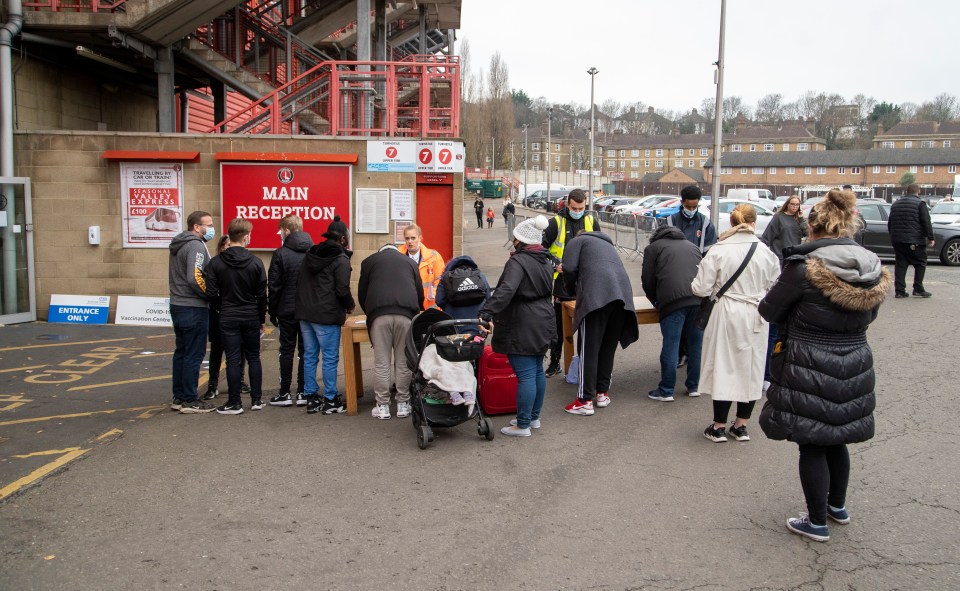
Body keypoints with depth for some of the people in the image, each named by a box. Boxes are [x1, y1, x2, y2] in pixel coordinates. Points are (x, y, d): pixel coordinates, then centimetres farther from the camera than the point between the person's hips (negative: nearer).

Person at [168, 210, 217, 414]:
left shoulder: (178, 245, 15)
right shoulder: (196, 246, -16)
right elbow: (195, 278, -26)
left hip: (177, 305, 10)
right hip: (193, 308, -10)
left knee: (181, 352, 15)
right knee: (194, 355, -3)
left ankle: (179, 397, 22)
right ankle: (190, 401, 3)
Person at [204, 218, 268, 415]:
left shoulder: (216, 263, -6)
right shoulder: (255, 262, -6)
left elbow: (212, 293, -6)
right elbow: (262, 295, -3)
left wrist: (223, 308, 13)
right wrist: (261, 319, 9)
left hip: (228, 318, -1)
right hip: (251, 317, 1)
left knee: (233, 360, 3)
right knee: (253, 358, 12)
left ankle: (234, 403, 7)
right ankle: (257, 400, 17)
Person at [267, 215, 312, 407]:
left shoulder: (280, 254, -8)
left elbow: (274, 286, -7)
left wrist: (272, 311, 2)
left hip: (287, 310, -3)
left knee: (287, 351, 5)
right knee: (305, 351, 7)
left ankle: (285, 393, 8)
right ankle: (303, 392, 8)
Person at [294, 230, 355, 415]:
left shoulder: (310, 255, 14)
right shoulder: (340, 259, -8)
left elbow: (301, 285, 18)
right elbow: (342, 290, -14)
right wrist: (350, 306, 4)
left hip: (304, 313, 7)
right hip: (326, 316, -7)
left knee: (309, 357, 11)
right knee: (330, 359, 1)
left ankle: (311, 398, 16)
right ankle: (330, 400, 6)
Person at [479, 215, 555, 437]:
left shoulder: (518, 262, -17)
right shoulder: (545, 261, 12)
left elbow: (506, 290, -33)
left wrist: (487, 312, -40)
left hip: (522, 328, -9)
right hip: (543, 325, 9)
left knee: (525, 375, -6)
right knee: (537, 371, 17)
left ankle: (523, 425, 1)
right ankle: (534, 417, 29)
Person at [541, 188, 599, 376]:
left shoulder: (591, 221, 4)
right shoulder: (557, 222, -4)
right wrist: (555, 264, -12)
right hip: (563, 281, -2)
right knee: (559, 325, 7)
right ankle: (554, 362, 18)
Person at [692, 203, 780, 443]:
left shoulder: (718, 251, -12)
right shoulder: (766, 252, -5)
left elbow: (701, 289, -10)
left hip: (728, 315, -2)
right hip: (757, 318, 2)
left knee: (724, 367, 8)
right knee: (751, 369, 14)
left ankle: (719, 426, 16)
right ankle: (741, 426, 24)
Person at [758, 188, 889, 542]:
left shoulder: (803, 268, -18)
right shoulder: (875, 272, -1)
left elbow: (769, 311, -9)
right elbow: (868, 316, 13)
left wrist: (797, 315, 11)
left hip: (809, 369, -6)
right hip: (854, 366, 6)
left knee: (811, 445, 6)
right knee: (836, 438, 23)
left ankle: (817, 523, 17)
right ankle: (838, 506, 40)